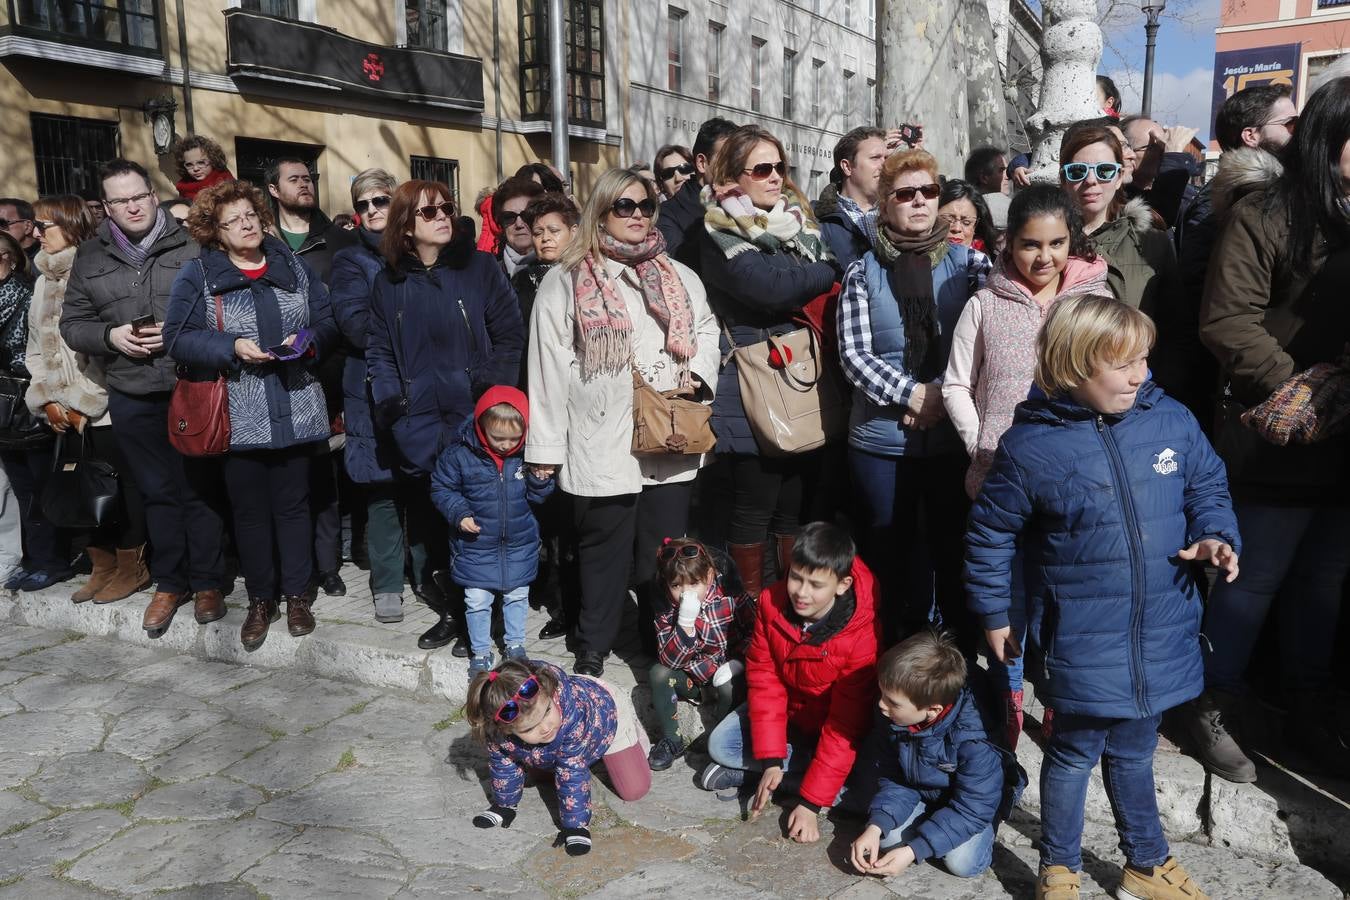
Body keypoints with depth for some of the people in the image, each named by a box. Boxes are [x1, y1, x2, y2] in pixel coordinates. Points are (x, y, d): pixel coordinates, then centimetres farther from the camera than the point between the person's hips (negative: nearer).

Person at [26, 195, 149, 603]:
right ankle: (102, 567, 25)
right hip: (64, 414, 7)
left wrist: (83, 407, -12)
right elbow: (36, 349, 17)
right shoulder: (44, 280, 15)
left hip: (103, 410, -7)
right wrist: (48, 401, 5)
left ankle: (131, 568, 15)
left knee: (119, 488, 1)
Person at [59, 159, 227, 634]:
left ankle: (207, 582, 19)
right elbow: (72, 323, 11)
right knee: (158, 492, 11)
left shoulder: (192, 246, -2)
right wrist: (110, 336, -9)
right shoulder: (90, 257, 9)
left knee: (200, 489, 5)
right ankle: (169, 583, 26)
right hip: (132, 398, 3)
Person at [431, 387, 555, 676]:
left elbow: (536, 497, 1)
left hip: (519, 545, 2)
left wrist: (540, 481, -19)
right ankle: (481, 652, 28)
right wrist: (459, 513, -17)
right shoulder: (460, 454, -17)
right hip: (476, 546, -2)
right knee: (477, 601, 9)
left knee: (517, 596, 16)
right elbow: (441, 488, -4)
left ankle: (516, 645, 37)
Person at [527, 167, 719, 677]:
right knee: (605, 552, 7)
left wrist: (697, 374, -1)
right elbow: (549, 366, -1)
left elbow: (707, 328, 21)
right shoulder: (565, 282, 2)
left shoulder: (678, 277, 15)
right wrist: (546, 447, -4)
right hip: (602, 443, -3)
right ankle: (592, 650, 24)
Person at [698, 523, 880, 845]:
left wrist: (811, 803, -28)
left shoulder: (863, 638, -33)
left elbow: (845, 726, -29)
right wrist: (770, 758, -23)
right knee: (719, 744, -13)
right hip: (782, 710, 2)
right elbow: (763, 677, -16)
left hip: (829, 725, -2)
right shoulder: (772, 603, -21)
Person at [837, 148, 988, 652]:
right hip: (880, 441, 0)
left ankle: (967, 662, 24)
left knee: (957, 555, 8)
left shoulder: (969, 262, 5)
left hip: (955, 436, 0)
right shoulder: (863, 272, 4)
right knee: (890, 560, 10)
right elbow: (853, 353, -5)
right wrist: (911, 393, -15)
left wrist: (946, 393, -15)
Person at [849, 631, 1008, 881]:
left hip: (973, 805, -4)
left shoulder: (974, 742, -37)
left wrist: (913, 851, -35)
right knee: (888, 838, -17)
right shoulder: (890, 723, -21)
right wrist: (875, 827, -30)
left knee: (962, 862, -24)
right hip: (923, 795, 4)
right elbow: (894, 783, -11)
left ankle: (983, 835, 7)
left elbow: (971, 810, -30)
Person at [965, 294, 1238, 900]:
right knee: (1074, 754, 12)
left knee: (1133, 752, 23)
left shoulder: (1171, 420, -4)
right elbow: (990, 533, -4)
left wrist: (1217, 536, -7)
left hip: (1160, 638, 4)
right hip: (1082, 643, -4)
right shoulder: (1030, 446, -15)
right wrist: (993, 615, 2)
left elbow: (1208, 487, 13)